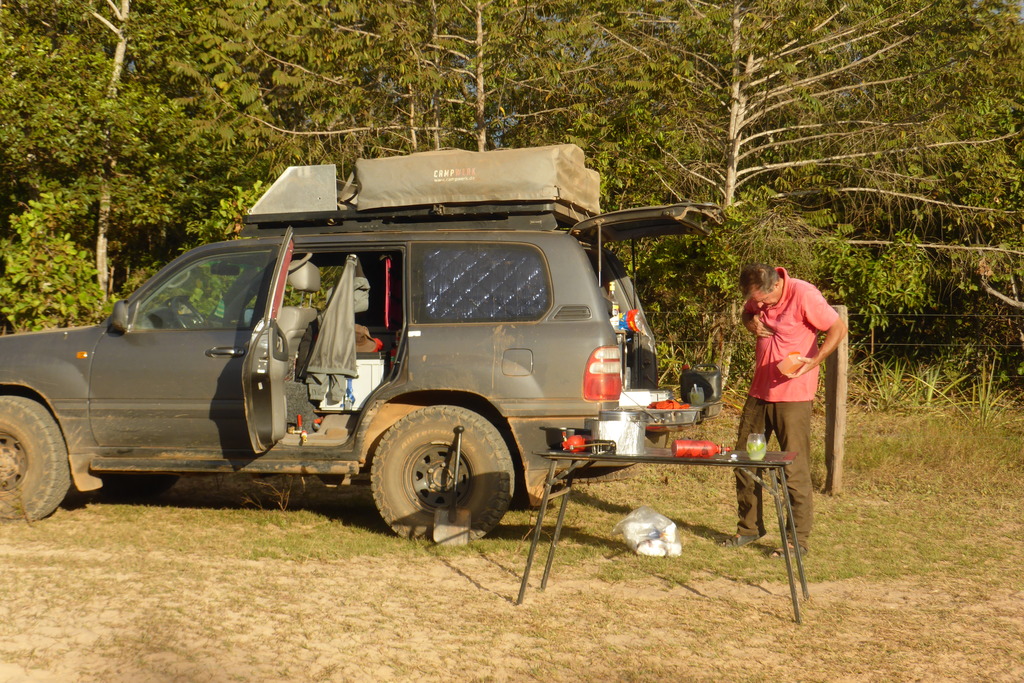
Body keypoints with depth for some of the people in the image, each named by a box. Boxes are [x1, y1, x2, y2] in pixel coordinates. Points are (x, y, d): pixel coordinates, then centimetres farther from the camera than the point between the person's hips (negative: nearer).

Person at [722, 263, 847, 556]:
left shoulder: (803, 295, -18)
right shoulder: (757, 296, 2)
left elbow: (838, 328, -13)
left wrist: (813, 361, -25)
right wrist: (751, 323, -2)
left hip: (793, 394, -7)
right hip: (759, 390, 7)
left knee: (795, 467, -5)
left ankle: (799, 540, 3)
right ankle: (749, 527, 27)